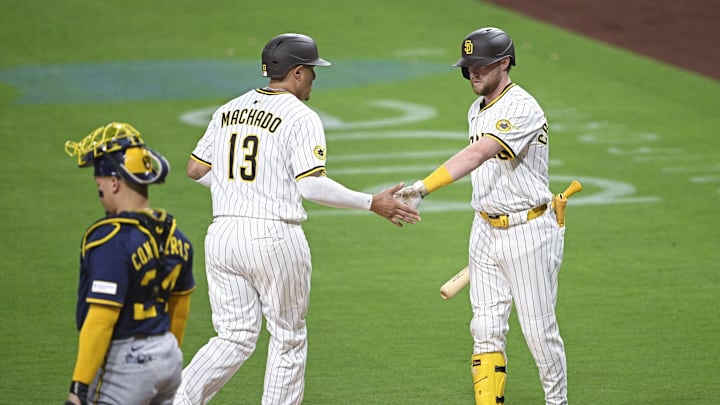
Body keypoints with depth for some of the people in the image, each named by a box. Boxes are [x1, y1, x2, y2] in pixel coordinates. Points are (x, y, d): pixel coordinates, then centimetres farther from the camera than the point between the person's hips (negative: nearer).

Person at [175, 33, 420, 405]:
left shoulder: (228, 110, 12)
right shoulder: (300, 117, -7)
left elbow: (195, 169, 16)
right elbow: (312, 185, -16)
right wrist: (372, 203, -10)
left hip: (222, 233, 6)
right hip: (274, 236, -6)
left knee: (236, 337, 9)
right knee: (288, 339, 10)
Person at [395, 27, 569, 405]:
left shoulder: (523, 109, -19)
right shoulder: (477, 110, 10)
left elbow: (478, 154, -33)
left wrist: (424, 186, -43)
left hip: (529, 232, -8)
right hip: (486, 231, 8)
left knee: (539, 330, 1)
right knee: (486, 330, 3)